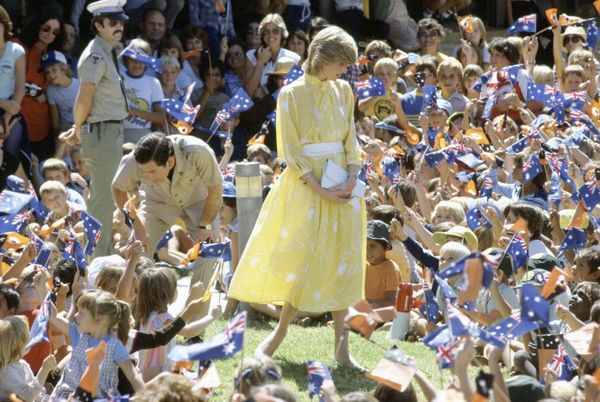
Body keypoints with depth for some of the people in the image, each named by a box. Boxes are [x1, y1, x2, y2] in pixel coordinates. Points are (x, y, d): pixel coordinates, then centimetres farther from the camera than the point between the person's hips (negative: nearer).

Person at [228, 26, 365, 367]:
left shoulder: (343, 92, 7)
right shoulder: (292, 94, -7)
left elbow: (351, 140, 11)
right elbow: (292, 153, -8)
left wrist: (352, 176, -8)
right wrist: (321, 191, -15)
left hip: (342, 185, 4)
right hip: (306, 183, -4)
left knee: (343, 260, 1)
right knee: (301, 258, -1)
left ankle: (342, 344, 3)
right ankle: (281, 330, 14)